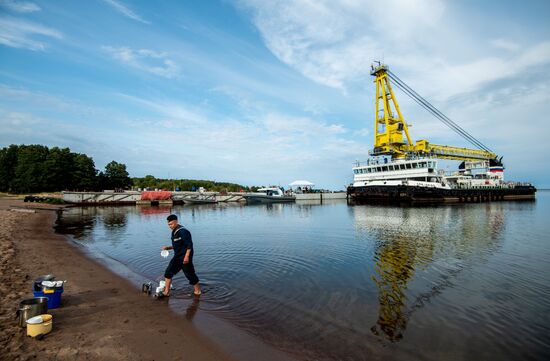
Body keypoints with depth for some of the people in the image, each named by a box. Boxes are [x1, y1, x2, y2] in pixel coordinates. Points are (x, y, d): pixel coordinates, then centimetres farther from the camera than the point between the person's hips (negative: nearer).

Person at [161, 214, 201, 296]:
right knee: (168, 272, 6)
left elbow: (189, 245, -23)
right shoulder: (174, 232, 11)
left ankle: (197, 291, 21)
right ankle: (166, 292, 17)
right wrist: (168, 247, 9)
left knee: (190, 274, 2)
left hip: (185, 257, -9)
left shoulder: (183, 231, -19)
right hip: (177, 256, 9)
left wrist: (187, 256, -26)